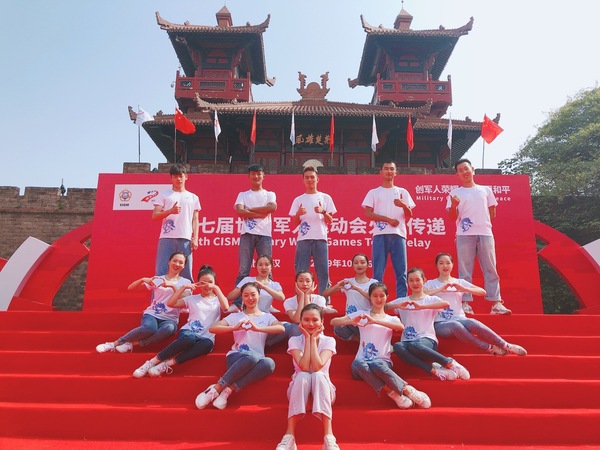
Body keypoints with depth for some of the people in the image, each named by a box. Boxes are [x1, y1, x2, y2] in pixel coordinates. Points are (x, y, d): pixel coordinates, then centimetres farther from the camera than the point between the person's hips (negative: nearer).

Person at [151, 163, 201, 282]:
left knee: (186, 273, 2)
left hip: (186, 239, 1)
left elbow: (195, 220, 13)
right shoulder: (163, 195, 10)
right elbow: (154, 216, 2)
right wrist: (170, 211, -14)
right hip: (167, 238, -1)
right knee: (161, 272, -3)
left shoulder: (193, 197, 16)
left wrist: (195, 238, 2)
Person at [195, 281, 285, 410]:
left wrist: (257, 328, -16)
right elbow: (212, 328, 3)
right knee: (253, 356, -39)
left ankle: (229, 390, -30)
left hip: (256, 360, 1)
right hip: (235, 357, -1)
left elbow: (281, 328, -6)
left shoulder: (267, 316, 16)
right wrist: (235, 328, -10)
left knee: (269, 363, -36)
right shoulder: (235, 316, 16)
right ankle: (215, 389, -28)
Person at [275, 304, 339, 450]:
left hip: (322, 390, 0)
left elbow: (317, 366, -23)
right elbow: (304, 367, -21)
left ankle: (329, 437, -41)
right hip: (299, 390, 0)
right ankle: (289, 436, -38)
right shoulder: (294, 340, -4)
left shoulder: (329, 341, -5)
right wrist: (308, 337, -16)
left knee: (318, 375, -34)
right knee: (302, 376, -34)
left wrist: (313, 338, -15)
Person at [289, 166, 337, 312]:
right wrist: (298, 214, -10)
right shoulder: (298, 200, 13)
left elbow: (330, 221, 9)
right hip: (303, 240, 1)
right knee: (301, 272, -2)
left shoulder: (325, 198, 12)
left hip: (320, 239, 0)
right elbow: (293, 225, 10)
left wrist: (323, 212, -11)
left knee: (323, 272, -2)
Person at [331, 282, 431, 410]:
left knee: (376, 365, -38)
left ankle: (407, 389, -27)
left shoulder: (392, 319, 15)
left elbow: (401, 327, -12)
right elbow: (333, 322, 5)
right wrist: (352, 321, -14)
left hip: (382, 361, -1)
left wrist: (375, 321, -22)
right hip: (363, 362, 1)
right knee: (358, 363, -36)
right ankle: (391, 392, -32)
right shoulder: (361, 314, 15)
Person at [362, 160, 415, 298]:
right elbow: (368, 214, 2)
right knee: (378, 272, -3)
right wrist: (388, 219, -9)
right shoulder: (373, 193, 13)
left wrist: (404, 205, -11)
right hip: (380, 235, -1)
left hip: (398, 235, 1)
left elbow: (409, 216, 10)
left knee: (401, 272, -1)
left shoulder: (402, 192, 16)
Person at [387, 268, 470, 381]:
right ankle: (433, 370, -30)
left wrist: (421, 306, -19)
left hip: (427, 339, -2)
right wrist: (398, 306, -11)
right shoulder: (401, 301, 18)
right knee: (397, 346, -34)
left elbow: (446, 304, -12)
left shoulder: (431, 299, 11)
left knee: (414, 345, -39)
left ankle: (449, 363, -20)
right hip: (407, 341, 3)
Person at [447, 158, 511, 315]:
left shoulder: (485, 190, 16)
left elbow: (492, 213, 18)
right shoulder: (455, 193, 10)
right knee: (465, 270, -3)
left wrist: (481, 221, 4)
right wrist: (453, 205, -16)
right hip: (464, 235, -2)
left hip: (485, 233, 2)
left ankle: (496, 303, 2)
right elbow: (452, 217, 2)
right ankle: (465, 303, -1)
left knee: (491, 269, 0)